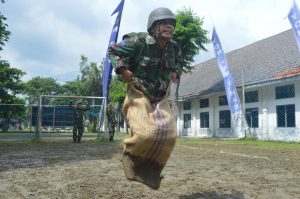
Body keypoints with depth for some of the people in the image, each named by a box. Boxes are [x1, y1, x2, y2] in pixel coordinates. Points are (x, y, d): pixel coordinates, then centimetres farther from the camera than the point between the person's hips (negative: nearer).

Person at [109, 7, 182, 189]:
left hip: (160, 98, 6)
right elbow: (113, 51, -6)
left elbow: (178, 61, 26)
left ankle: (150, 169, 12)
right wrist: (122, 69, -19)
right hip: (139, 94, -6)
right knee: (146, 132, -23)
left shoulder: (174, 47, 1)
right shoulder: (138, 41, -16)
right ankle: (131, 157, 10)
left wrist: (176, 72, 8)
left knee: (169, 134, -9)